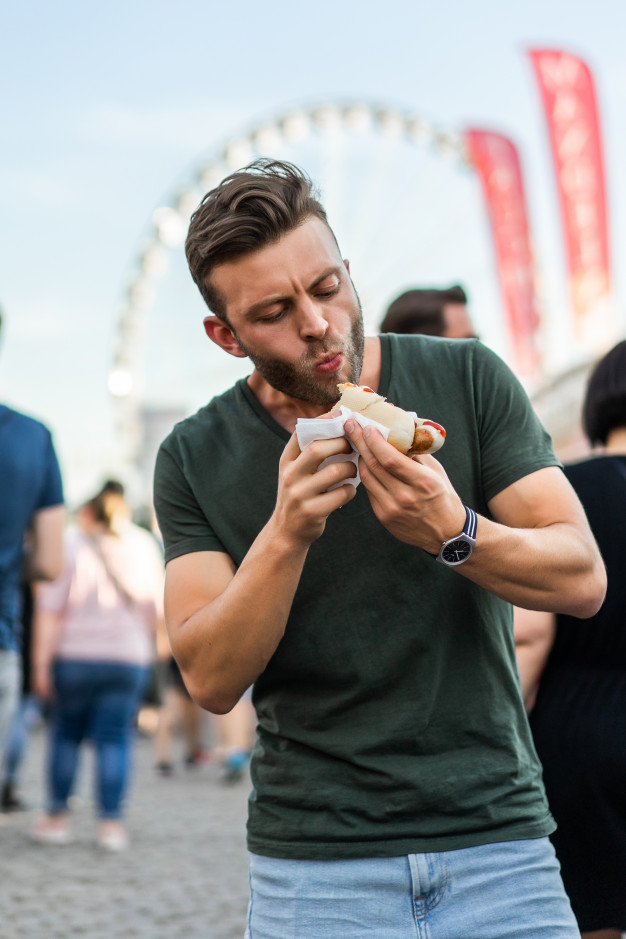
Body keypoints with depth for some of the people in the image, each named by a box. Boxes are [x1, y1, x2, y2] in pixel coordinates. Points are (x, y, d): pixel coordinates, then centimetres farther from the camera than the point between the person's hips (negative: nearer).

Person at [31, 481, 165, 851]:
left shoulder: (71, 546, -4)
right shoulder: (144, 546, 4)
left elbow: (50, 609, -8)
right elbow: (157, 608, 9)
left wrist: (42, 661, -5)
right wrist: (146, 643, 24)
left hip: (75, 655, -1)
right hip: (129, 657, 2)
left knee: (66, 734, 11)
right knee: (115, 739, 4)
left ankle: (58, 817, 14)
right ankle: (112, 822, 1)